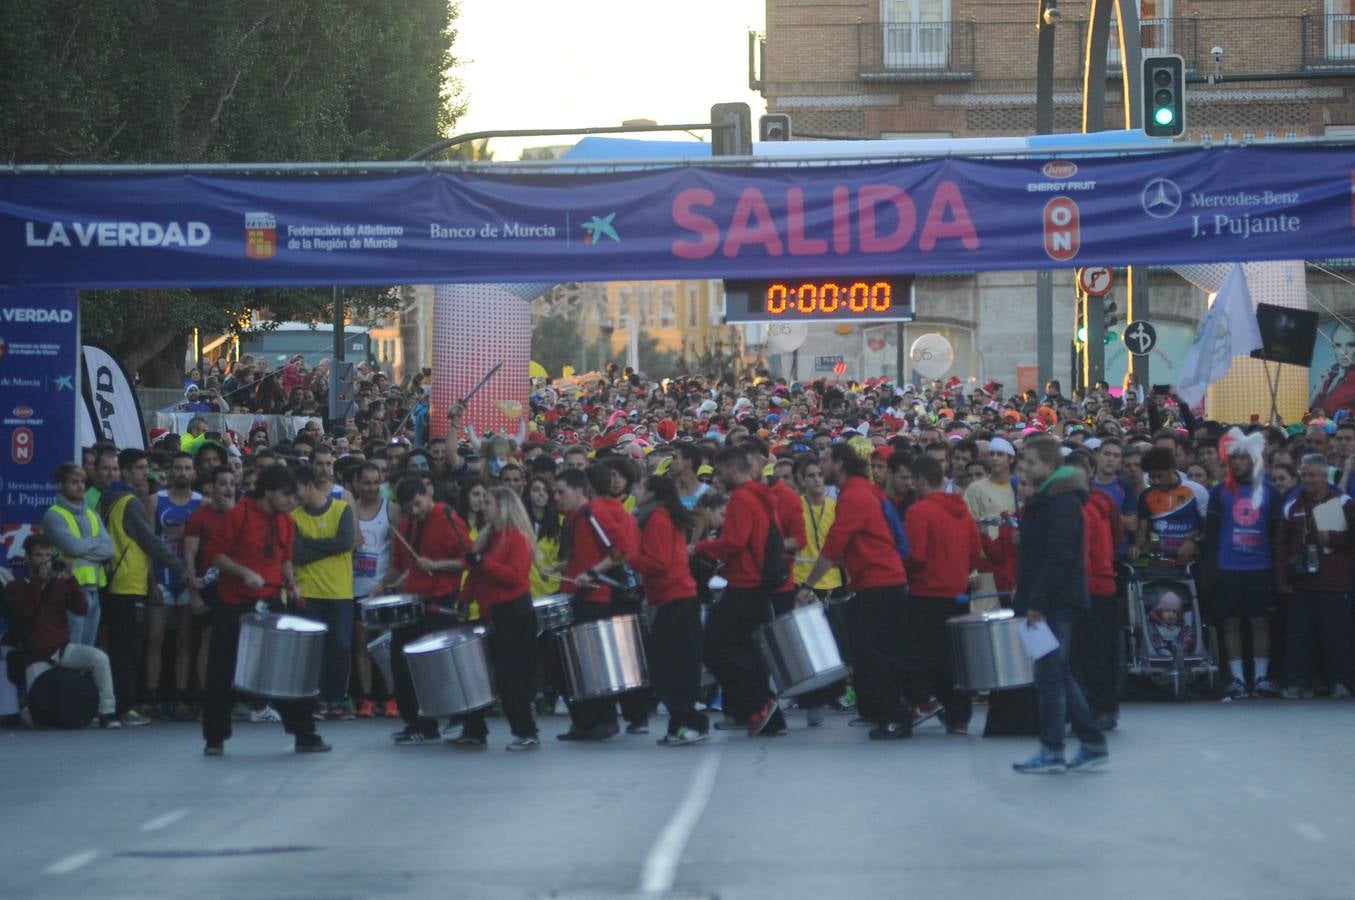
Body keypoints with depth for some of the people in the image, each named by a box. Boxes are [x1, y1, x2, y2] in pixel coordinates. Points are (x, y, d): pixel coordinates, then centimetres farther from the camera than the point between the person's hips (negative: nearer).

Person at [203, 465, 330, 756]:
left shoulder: (286, 522, 8)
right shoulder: (239, 515, -9)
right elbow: (216, 555, -9)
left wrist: (289, 580, 2)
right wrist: (244, 573, -21)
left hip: (270, 602, 5)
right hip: (234, 604, -4)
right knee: (222, 674, 1)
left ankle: (304, 735, 5)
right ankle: (214, 739, 11)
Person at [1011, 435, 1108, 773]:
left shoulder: (1063, 502, -15)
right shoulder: (1044, 499, 17)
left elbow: (1058, 557, -22)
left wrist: (1037, 602, -23)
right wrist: (1025, 600, 18)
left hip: (1058, 603, -10)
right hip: (1053, 603, 10)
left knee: (1050, 674, -5)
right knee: (1060, 675, 12)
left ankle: (1051, 752, 0)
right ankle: (1093, 745, 14)